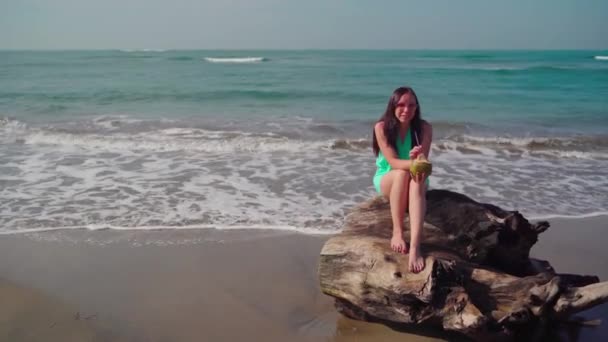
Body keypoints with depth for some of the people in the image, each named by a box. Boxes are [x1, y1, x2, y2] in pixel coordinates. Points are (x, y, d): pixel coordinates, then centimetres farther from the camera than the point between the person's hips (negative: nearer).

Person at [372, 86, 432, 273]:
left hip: (413, 181, 1)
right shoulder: (381, 127, -14)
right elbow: (392, 161, -23)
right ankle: (397, 232, -32)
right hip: (386, 180, -1)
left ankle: (415, 247, -53)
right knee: (402, 173, -37)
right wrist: (413, 163, -44)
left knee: (417, 182, -37)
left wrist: (418, 158, -43)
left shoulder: (424, 128, -9)